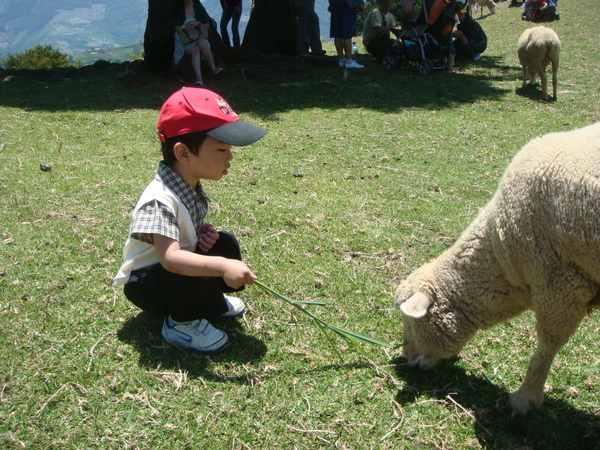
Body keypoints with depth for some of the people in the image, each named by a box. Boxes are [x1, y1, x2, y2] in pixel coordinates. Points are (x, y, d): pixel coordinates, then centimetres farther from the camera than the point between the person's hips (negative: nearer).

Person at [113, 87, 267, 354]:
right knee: (197, 276, -33)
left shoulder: (191, 186, -5)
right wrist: (222, 266, -55)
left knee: (226, 244, -3)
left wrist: (204, 233, -11)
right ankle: (180, 325, -6)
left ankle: (211, 303, 15)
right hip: (144, 281, -8)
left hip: (177, 268, 9)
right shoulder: (161, 201, -34)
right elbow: (169, 257, -45)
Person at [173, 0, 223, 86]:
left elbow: (207, 26, 9)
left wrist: (197, 24, -10)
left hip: (199, 38, 2)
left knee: (202, 44, -35)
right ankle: (199, 78, -50)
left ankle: (213, 69, -24)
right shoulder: (179, 10, 5)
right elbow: (177, 28, -3)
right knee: (195, 50, -34)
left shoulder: (199, 8, 9)